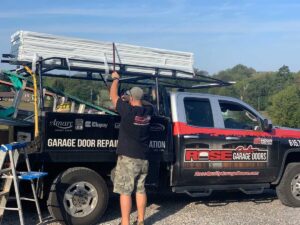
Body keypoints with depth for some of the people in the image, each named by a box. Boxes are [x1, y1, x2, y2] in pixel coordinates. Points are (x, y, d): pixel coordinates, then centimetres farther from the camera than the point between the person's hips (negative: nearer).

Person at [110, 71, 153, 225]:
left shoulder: (128, 110, -14)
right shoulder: (148, 112, 2)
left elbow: (113, 95, -2)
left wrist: (115, 78, 14)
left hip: (128, 158, -6)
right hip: (143, 158, 6)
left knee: (125, 192, -1)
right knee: (140, 190, 14)